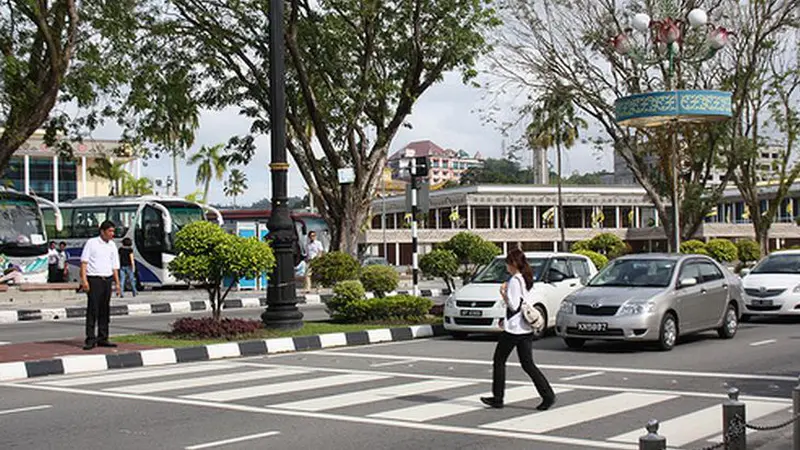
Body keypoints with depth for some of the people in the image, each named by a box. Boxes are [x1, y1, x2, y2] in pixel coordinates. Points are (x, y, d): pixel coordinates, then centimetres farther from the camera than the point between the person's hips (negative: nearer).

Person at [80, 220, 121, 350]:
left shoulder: (112, 246, 14)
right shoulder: (91, 243, -1)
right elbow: (84, 262, -5)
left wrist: (117, 283, 11)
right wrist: (84, 280, -14)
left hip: (107, 280, 5)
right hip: (94, 280, -5)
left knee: (105, 310, 7)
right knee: (92, 309, -8)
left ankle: (102, 338, 13)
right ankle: (90, 339, -7)